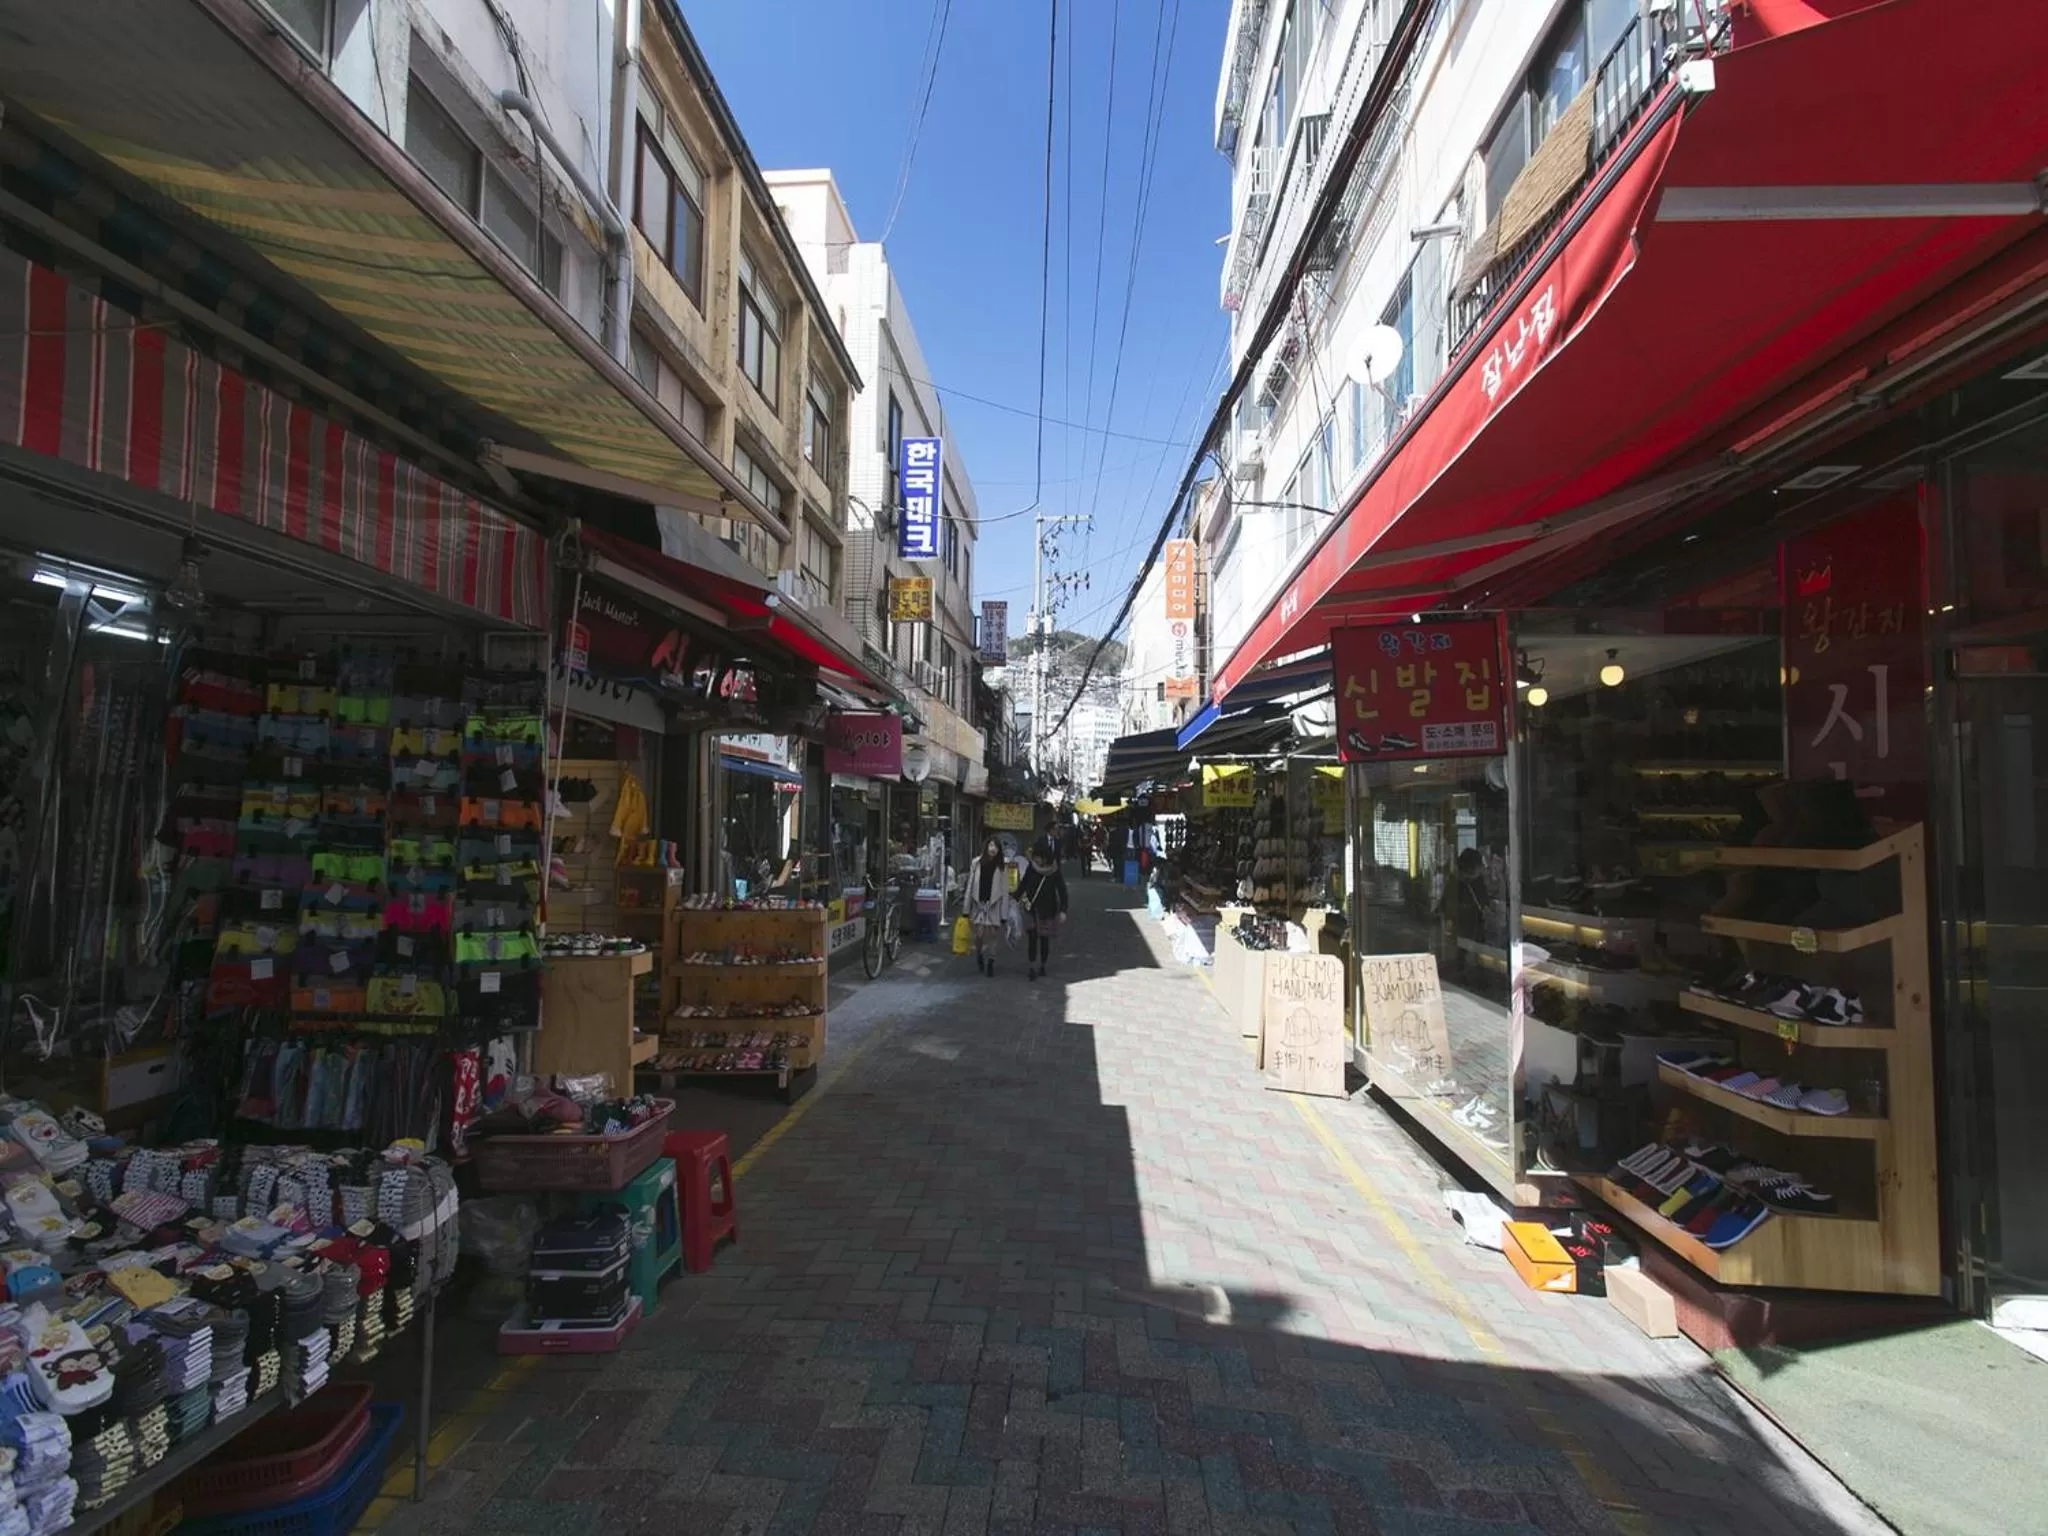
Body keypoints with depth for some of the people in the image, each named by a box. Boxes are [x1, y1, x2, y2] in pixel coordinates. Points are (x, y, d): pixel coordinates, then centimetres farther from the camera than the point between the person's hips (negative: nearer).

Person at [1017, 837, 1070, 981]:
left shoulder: (1054, 872, -10)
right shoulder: (1031, 869, -3)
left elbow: (1062, 891, -8)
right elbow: (1023, 884, 9)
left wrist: (1063, 910, -14)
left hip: (1048, 910, -1)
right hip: (1032, 909, 1)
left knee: (1045, 939, 8)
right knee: (1032, 937, -7)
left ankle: (1042, 966, 24)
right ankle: (1032, 967, -8)